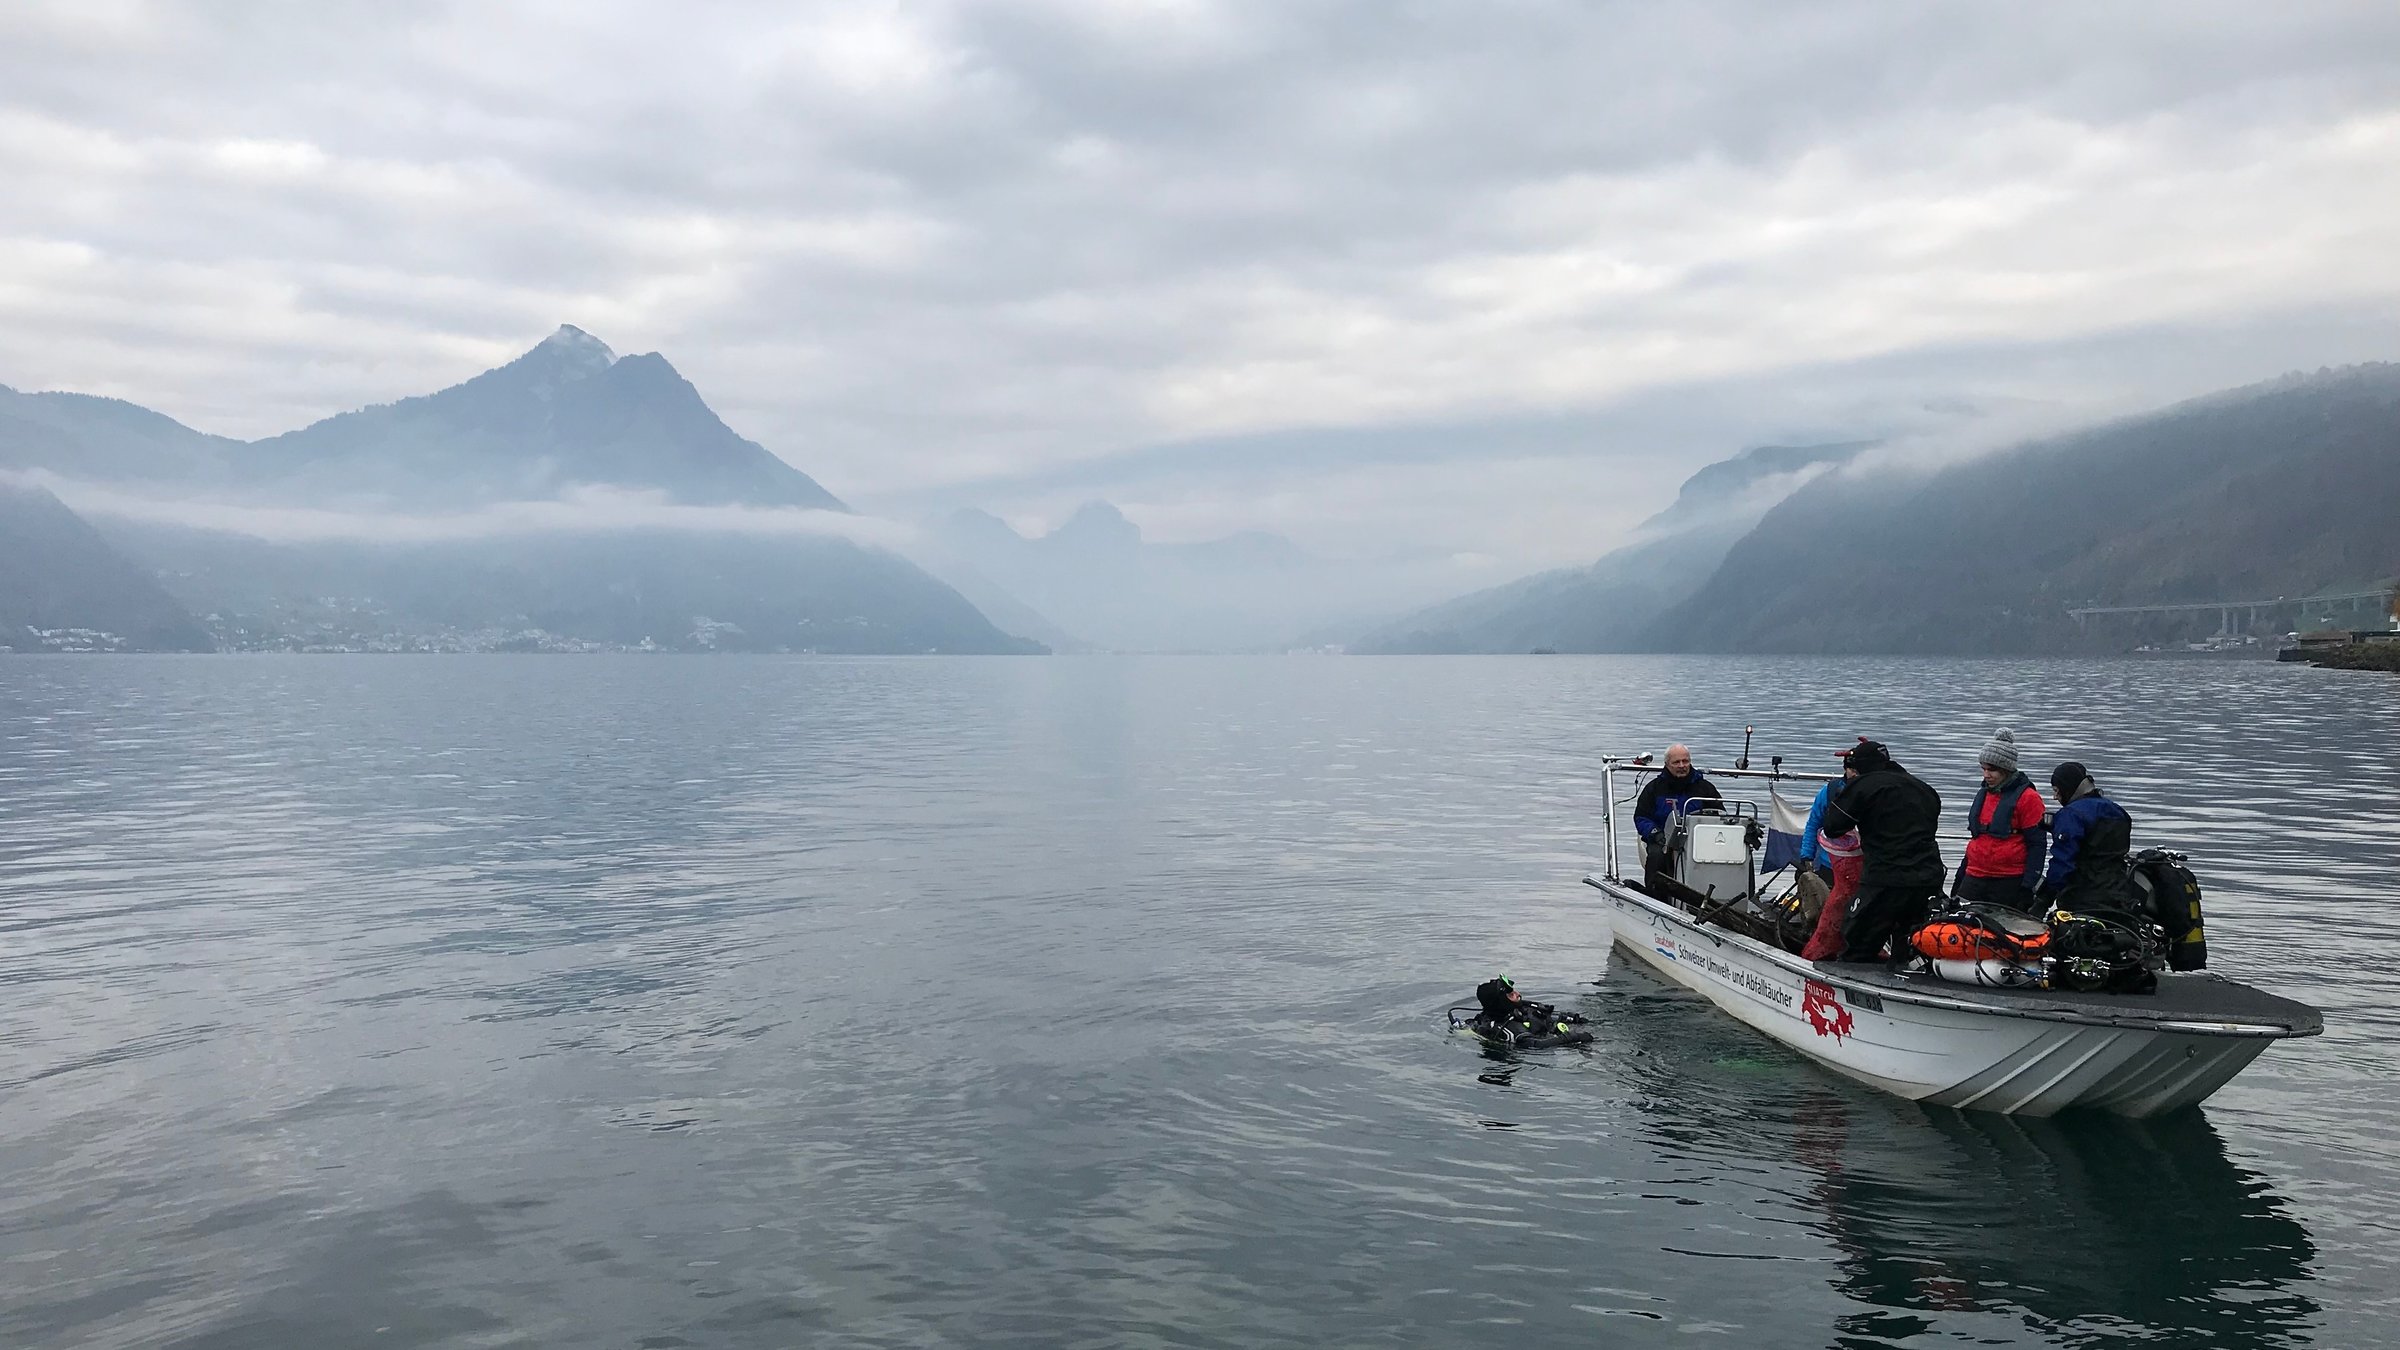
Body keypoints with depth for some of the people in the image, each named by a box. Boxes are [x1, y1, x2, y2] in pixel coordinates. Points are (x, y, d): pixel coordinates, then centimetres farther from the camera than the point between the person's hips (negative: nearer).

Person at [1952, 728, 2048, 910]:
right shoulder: (1983, 794, 16)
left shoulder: (2027, 797, -6)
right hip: (1974, 878, 6)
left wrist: (2028, 887, -13)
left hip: (2010, 883, -6)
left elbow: (2037, 845, -8)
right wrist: (1959, 878, 23)